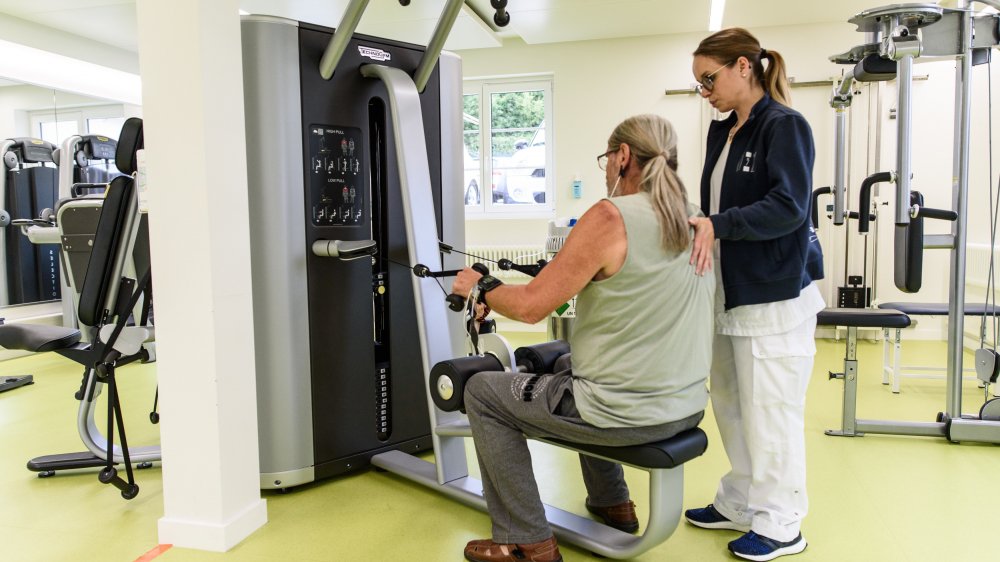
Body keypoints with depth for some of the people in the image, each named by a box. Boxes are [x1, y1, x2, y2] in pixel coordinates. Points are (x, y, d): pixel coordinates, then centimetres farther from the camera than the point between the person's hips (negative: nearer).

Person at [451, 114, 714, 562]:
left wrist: (480, 286, 2)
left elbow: (531, 306, -16)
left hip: (623, 414, -8)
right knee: (568, 364, 35)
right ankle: (612, 502, 40)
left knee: (482, 392, 11)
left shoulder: (610, 217, -18)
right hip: (687, 408, 8)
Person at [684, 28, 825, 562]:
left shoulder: (785, 126, -10)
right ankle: (739, 504, 31)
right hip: (729, 292, 8)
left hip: (774, 296, -8)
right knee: (730, 405, 15)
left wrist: (717, 225, -28)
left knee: (769, 414, 1)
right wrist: (695, 228, 2)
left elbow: (789, 207, -21)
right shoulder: (722, 133, 13)